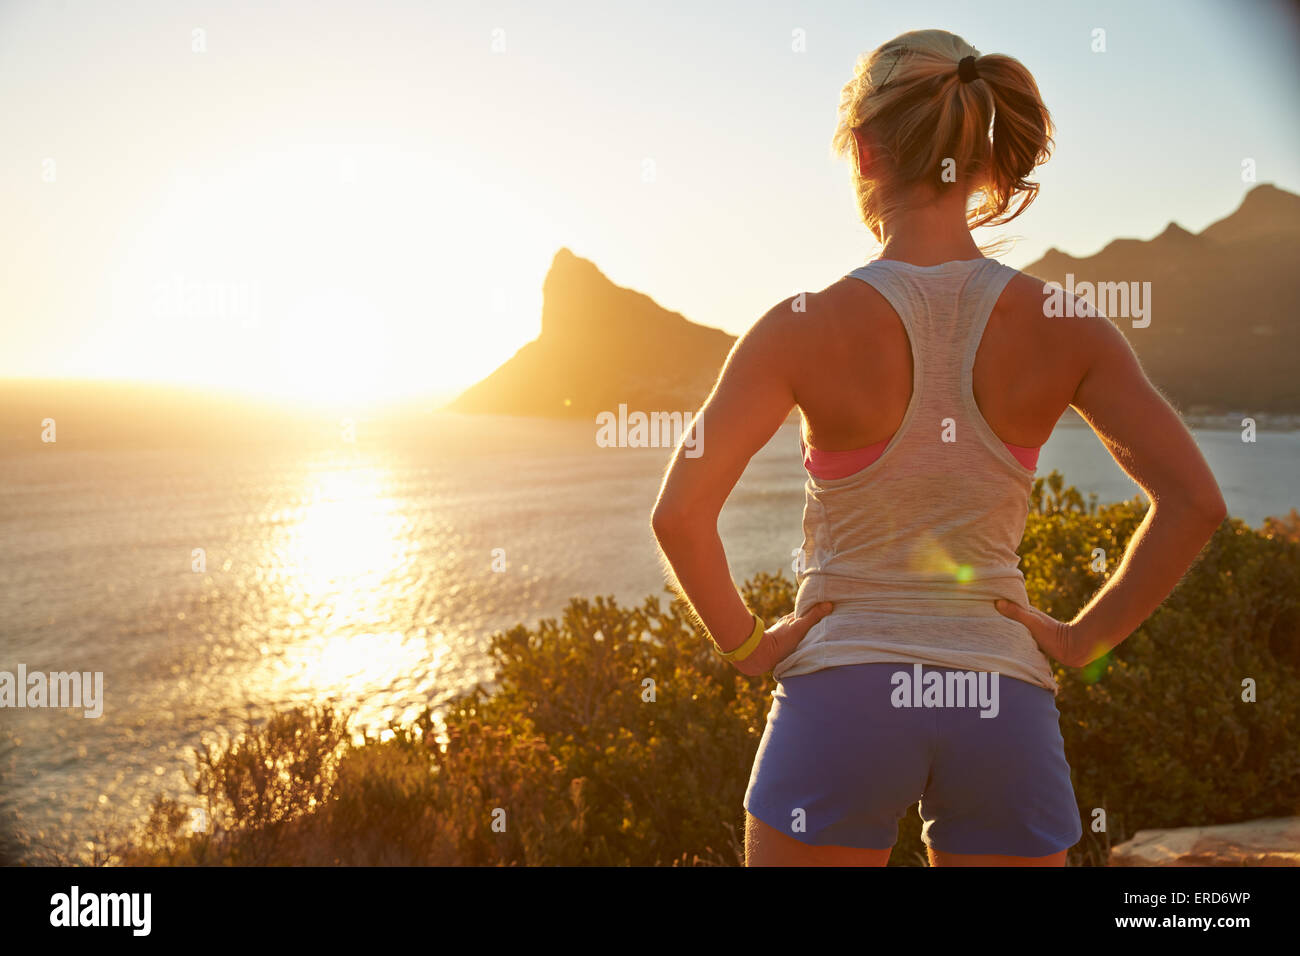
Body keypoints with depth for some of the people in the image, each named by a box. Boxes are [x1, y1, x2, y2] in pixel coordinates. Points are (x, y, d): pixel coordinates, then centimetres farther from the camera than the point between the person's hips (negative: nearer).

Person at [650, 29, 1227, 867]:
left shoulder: (808, 327, -12)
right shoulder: (1062, 327, -4)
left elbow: (680, 513, -19)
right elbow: (1194, 501, -10)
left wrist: (744, 642, -4)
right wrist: (1084, 638, 0)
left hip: (841, 694, -2)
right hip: (1002, 701, 2)